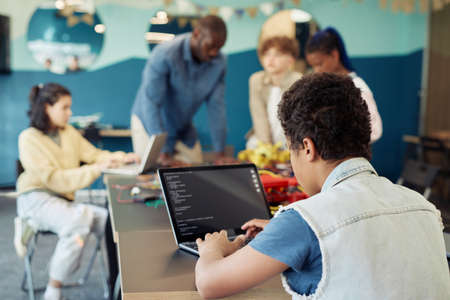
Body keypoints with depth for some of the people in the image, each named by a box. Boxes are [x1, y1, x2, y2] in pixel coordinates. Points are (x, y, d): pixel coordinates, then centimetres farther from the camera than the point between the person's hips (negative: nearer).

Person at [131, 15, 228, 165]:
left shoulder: (219, 62, -13)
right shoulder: (164, 54, -28)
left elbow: (216, 106, -9)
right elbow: (150, 102, -29)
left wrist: (220, 152, -12)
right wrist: (163, 151, -34)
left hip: (184, 130, 5)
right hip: (149, 124, -4)